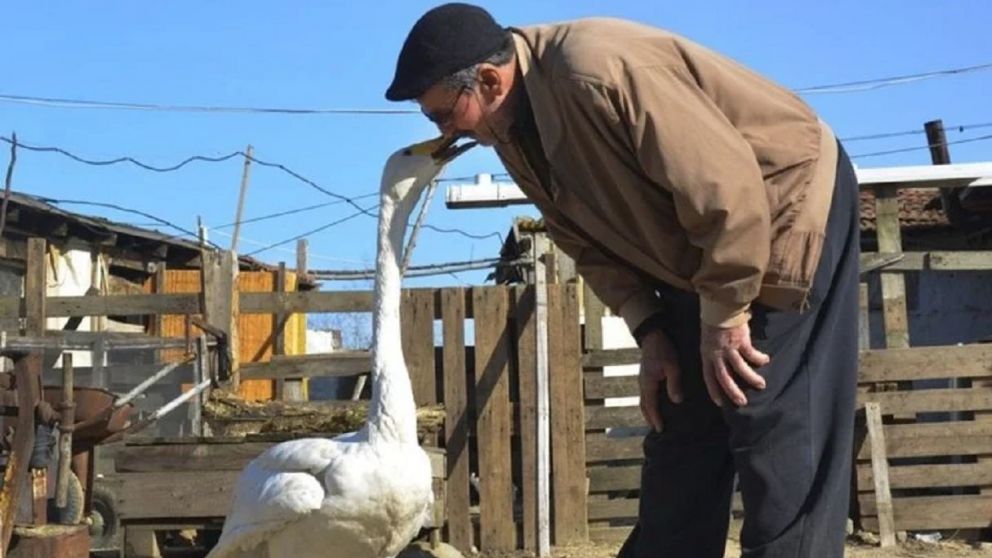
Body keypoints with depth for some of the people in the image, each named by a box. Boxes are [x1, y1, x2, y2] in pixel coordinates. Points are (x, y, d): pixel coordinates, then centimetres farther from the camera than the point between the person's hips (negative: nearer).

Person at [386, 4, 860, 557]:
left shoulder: (596, 72, -32)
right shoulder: (511, 130, -2)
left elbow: (724, 186, -31)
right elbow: (590, 238, 5)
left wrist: (724, 316, -23)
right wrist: (649, 332, -4)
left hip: (787, 207, -9)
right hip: (696, 252, 9)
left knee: (778, 435, -11)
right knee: (680, 434, 10)